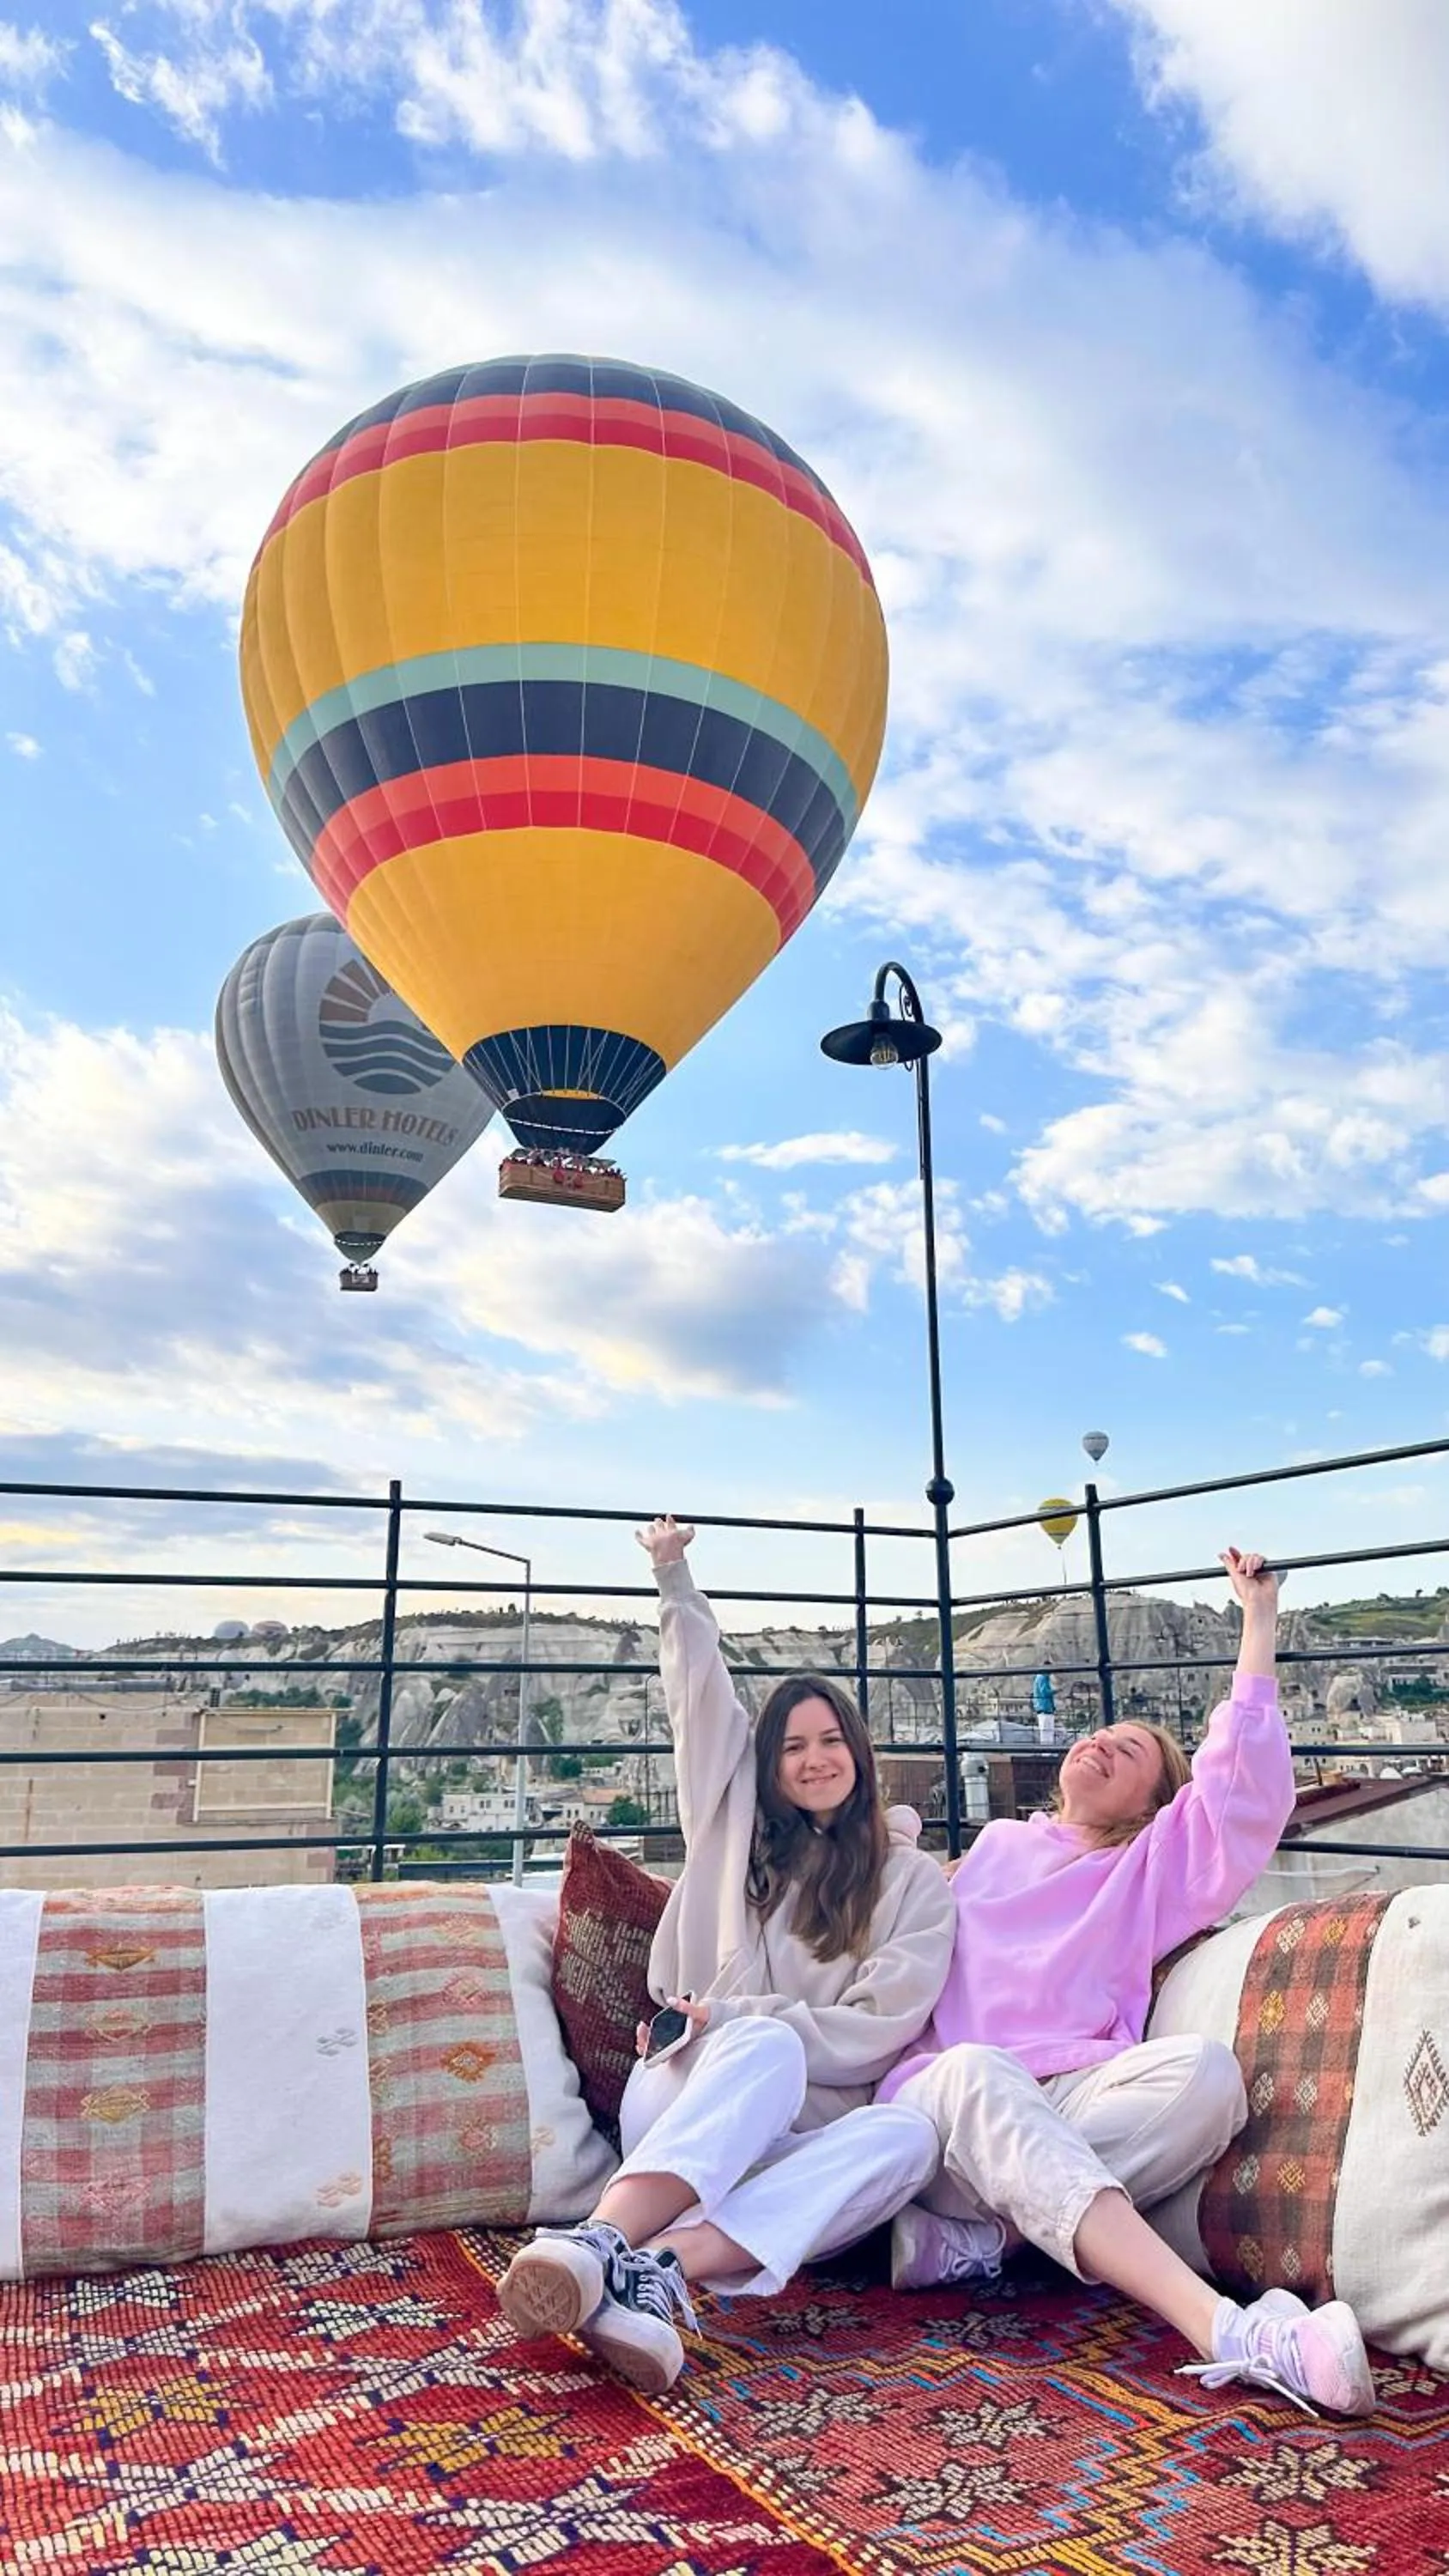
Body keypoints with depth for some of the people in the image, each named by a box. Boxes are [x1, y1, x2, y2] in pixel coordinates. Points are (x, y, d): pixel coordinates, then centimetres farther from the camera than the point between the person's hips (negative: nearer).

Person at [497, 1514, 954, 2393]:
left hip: (799, 2131, 0)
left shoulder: (914, 1880, 10)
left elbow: (880, 2027, -2)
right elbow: (702, 1689, 17)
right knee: (767, 2046, -34)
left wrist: (733, 2016, -9)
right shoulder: (737, 1827, 16)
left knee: (909, 2133, -34)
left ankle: (656, 2268, -52)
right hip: (684, 2098, 0)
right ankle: (602, 2243, -58)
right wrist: (675, 1576, 18)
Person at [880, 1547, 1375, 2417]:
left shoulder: (1152, 1870, 24)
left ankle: (983, 2231, -31)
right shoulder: (995, 1847, 29)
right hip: (939, 2097, 0)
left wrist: (1260, 1620, 7)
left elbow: (1247, 1791, 8)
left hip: (1076, 2101, 1)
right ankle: (1229, 2334, -51)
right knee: (975, 2072, -39)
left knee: (1204, 2068, -31)